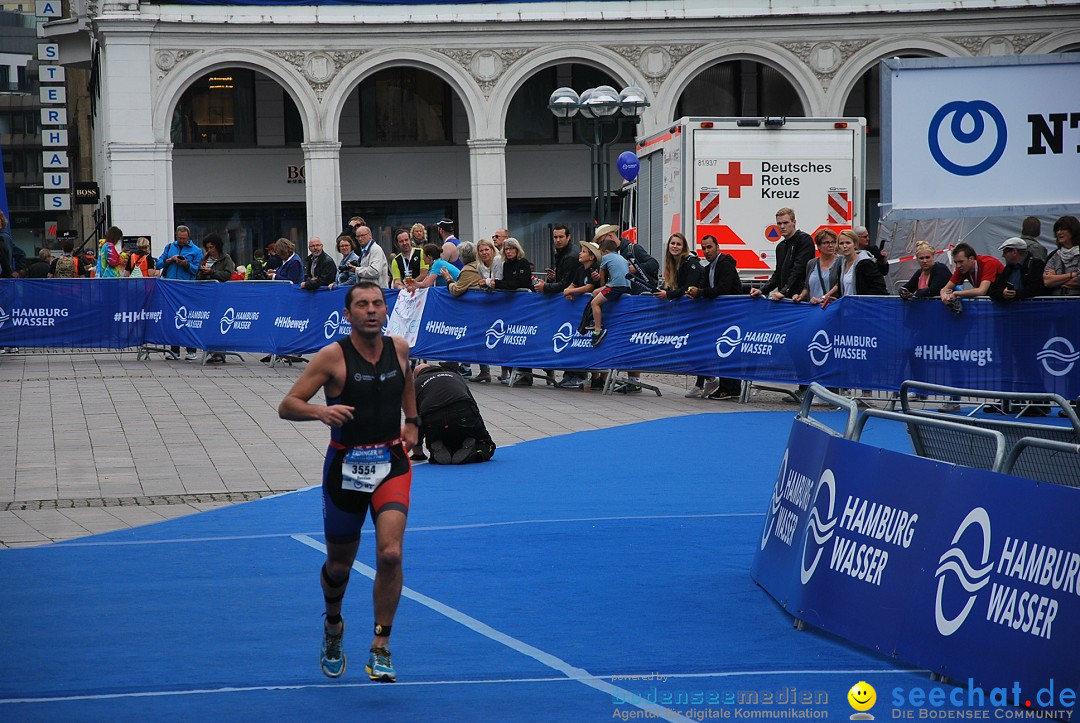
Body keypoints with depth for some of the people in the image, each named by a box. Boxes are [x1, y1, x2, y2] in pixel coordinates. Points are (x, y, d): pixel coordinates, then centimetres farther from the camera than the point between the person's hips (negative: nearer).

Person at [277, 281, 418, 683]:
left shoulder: (399, 348, 1)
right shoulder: (333, 356, -12)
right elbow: (287, 406, -14)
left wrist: (412, 421, 19)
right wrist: (321, 411, -32)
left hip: (391, 462, 2)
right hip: (345, 466, -2)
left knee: (390, 553, -19)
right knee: (339, 564, 12)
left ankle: (380, 649, -9)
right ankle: (333, 627, 44)